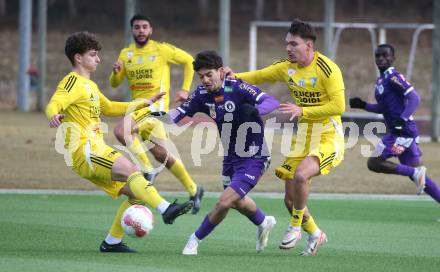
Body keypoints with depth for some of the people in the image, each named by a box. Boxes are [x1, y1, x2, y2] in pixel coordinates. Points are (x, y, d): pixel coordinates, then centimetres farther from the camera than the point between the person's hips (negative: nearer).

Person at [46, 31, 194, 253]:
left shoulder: (89, 85, 25)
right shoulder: (73, 81, -6)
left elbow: (108, 108, 39)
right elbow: (54, 104, -23)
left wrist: (144, 103, 42)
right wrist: (54, 115, -47)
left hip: (95, 150, 10)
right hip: (84, 151, -10)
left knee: (134, 192, 6)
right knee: (132, 170, -28)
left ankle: (112, 242, 10)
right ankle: (166, 209, -40)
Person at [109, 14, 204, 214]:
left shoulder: (162, 50, -3)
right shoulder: (126, 54, 11)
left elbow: (189, 61, 7)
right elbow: (115, 84, 14)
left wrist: (185, 89, 2)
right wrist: (116, 72, -9)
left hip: (156, 104, -6)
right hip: (137, 106, 6)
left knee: (121, 131, -28)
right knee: (161, 154, 6)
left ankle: (147, 170, -15)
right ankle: (193, 190, 20)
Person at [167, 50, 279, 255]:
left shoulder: (237, 88, -24)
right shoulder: (203, 94, -5)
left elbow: (272, 102, -33)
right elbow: (179, 113, 1)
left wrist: (254, 111, -53)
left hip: (254, 158, -8)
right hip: (231, 157, 8)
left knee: (223, 203, -15)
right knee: (237, 202, 27)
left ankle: (196, 239, 7)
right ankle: (264, 223, 57)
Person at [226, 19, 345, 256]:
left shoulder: (327, 69, -18)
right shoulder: (287, 67, 3)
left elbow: (338, 106, -22)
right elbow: (259, 76, 15)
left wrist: (302, 111, -26)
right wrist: (235, 77, -5)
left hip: (327, 137, -7)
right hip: (302, 137, 7)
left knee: (301, 174, -33)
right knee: (290, 199, 4)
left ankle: (296, 226, -9)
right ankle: (315, 235, 30)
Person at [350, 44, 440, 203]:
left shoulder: (393, 77, -9)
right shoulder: (381, 80, 19)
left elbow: (414, 98, -18)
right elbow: (382, 108, 30)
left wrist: (402, 119, -29)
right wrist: (363, 105, 17)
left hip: (403, 130, -10)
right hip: (398, 131, 10)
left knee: (374, 163, -12)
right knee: (417, 176, 10)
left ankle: (415, 173, -15)